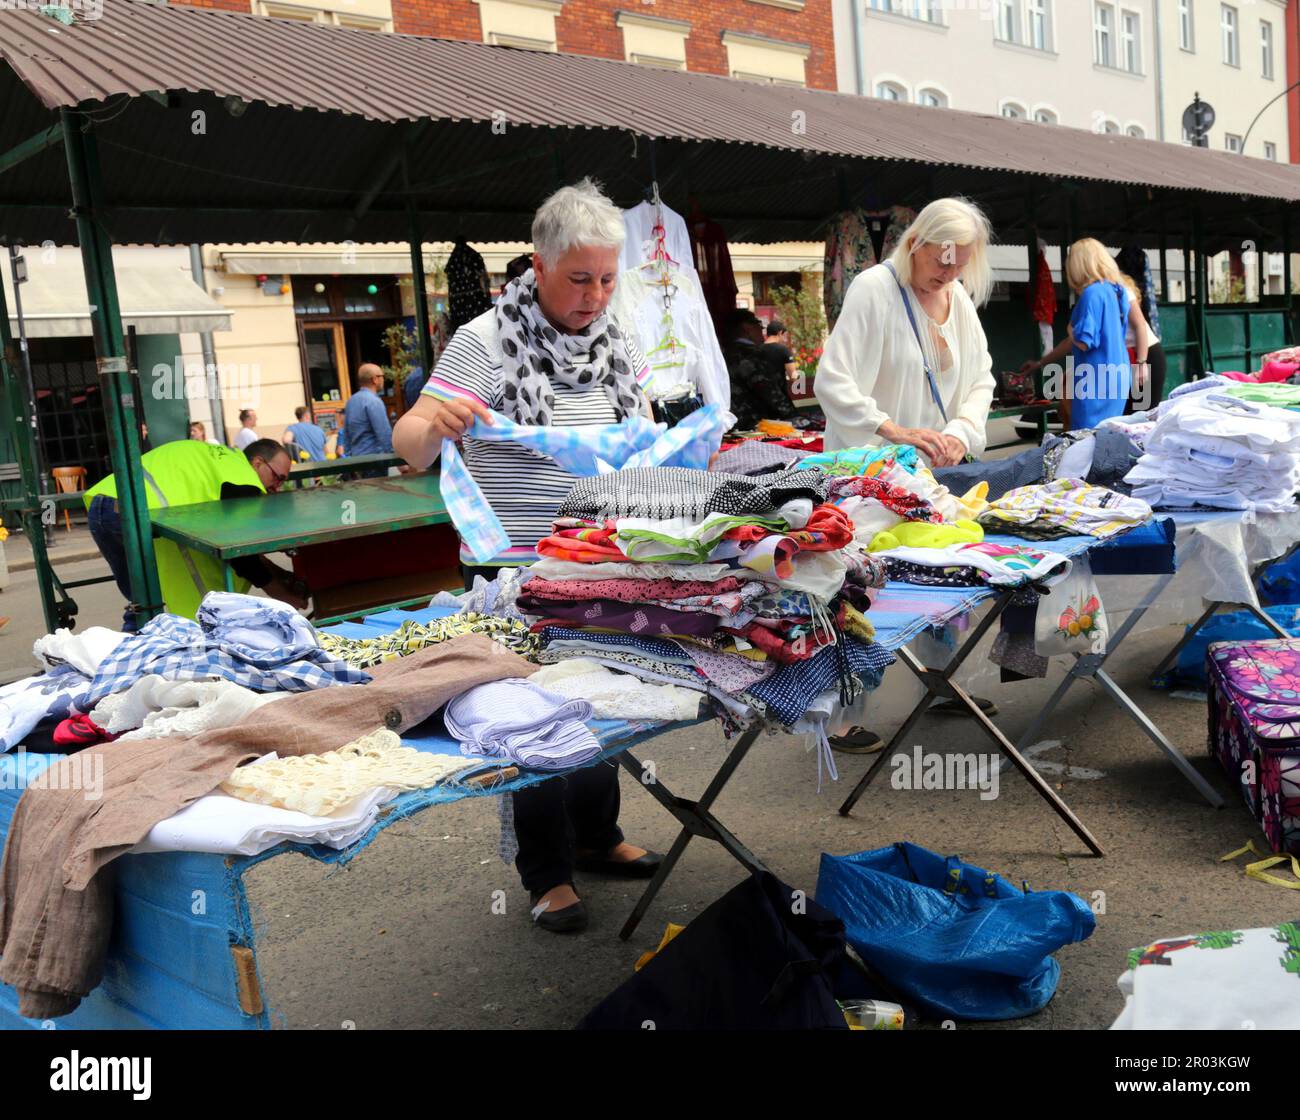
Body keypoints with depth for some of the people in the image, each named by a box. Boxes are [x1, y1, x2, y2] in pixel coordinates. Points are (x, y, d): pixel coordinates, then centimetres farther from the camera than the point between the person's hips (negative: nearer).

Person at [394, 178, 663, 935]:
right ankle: (548, 872, 21)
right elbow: (411, 448, -17)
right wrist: (435, 424, -39)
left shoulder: (618, 344, 5)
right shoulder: (488, 342, -14)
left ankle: (596, 836, 37)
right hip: (518, 573, -6)